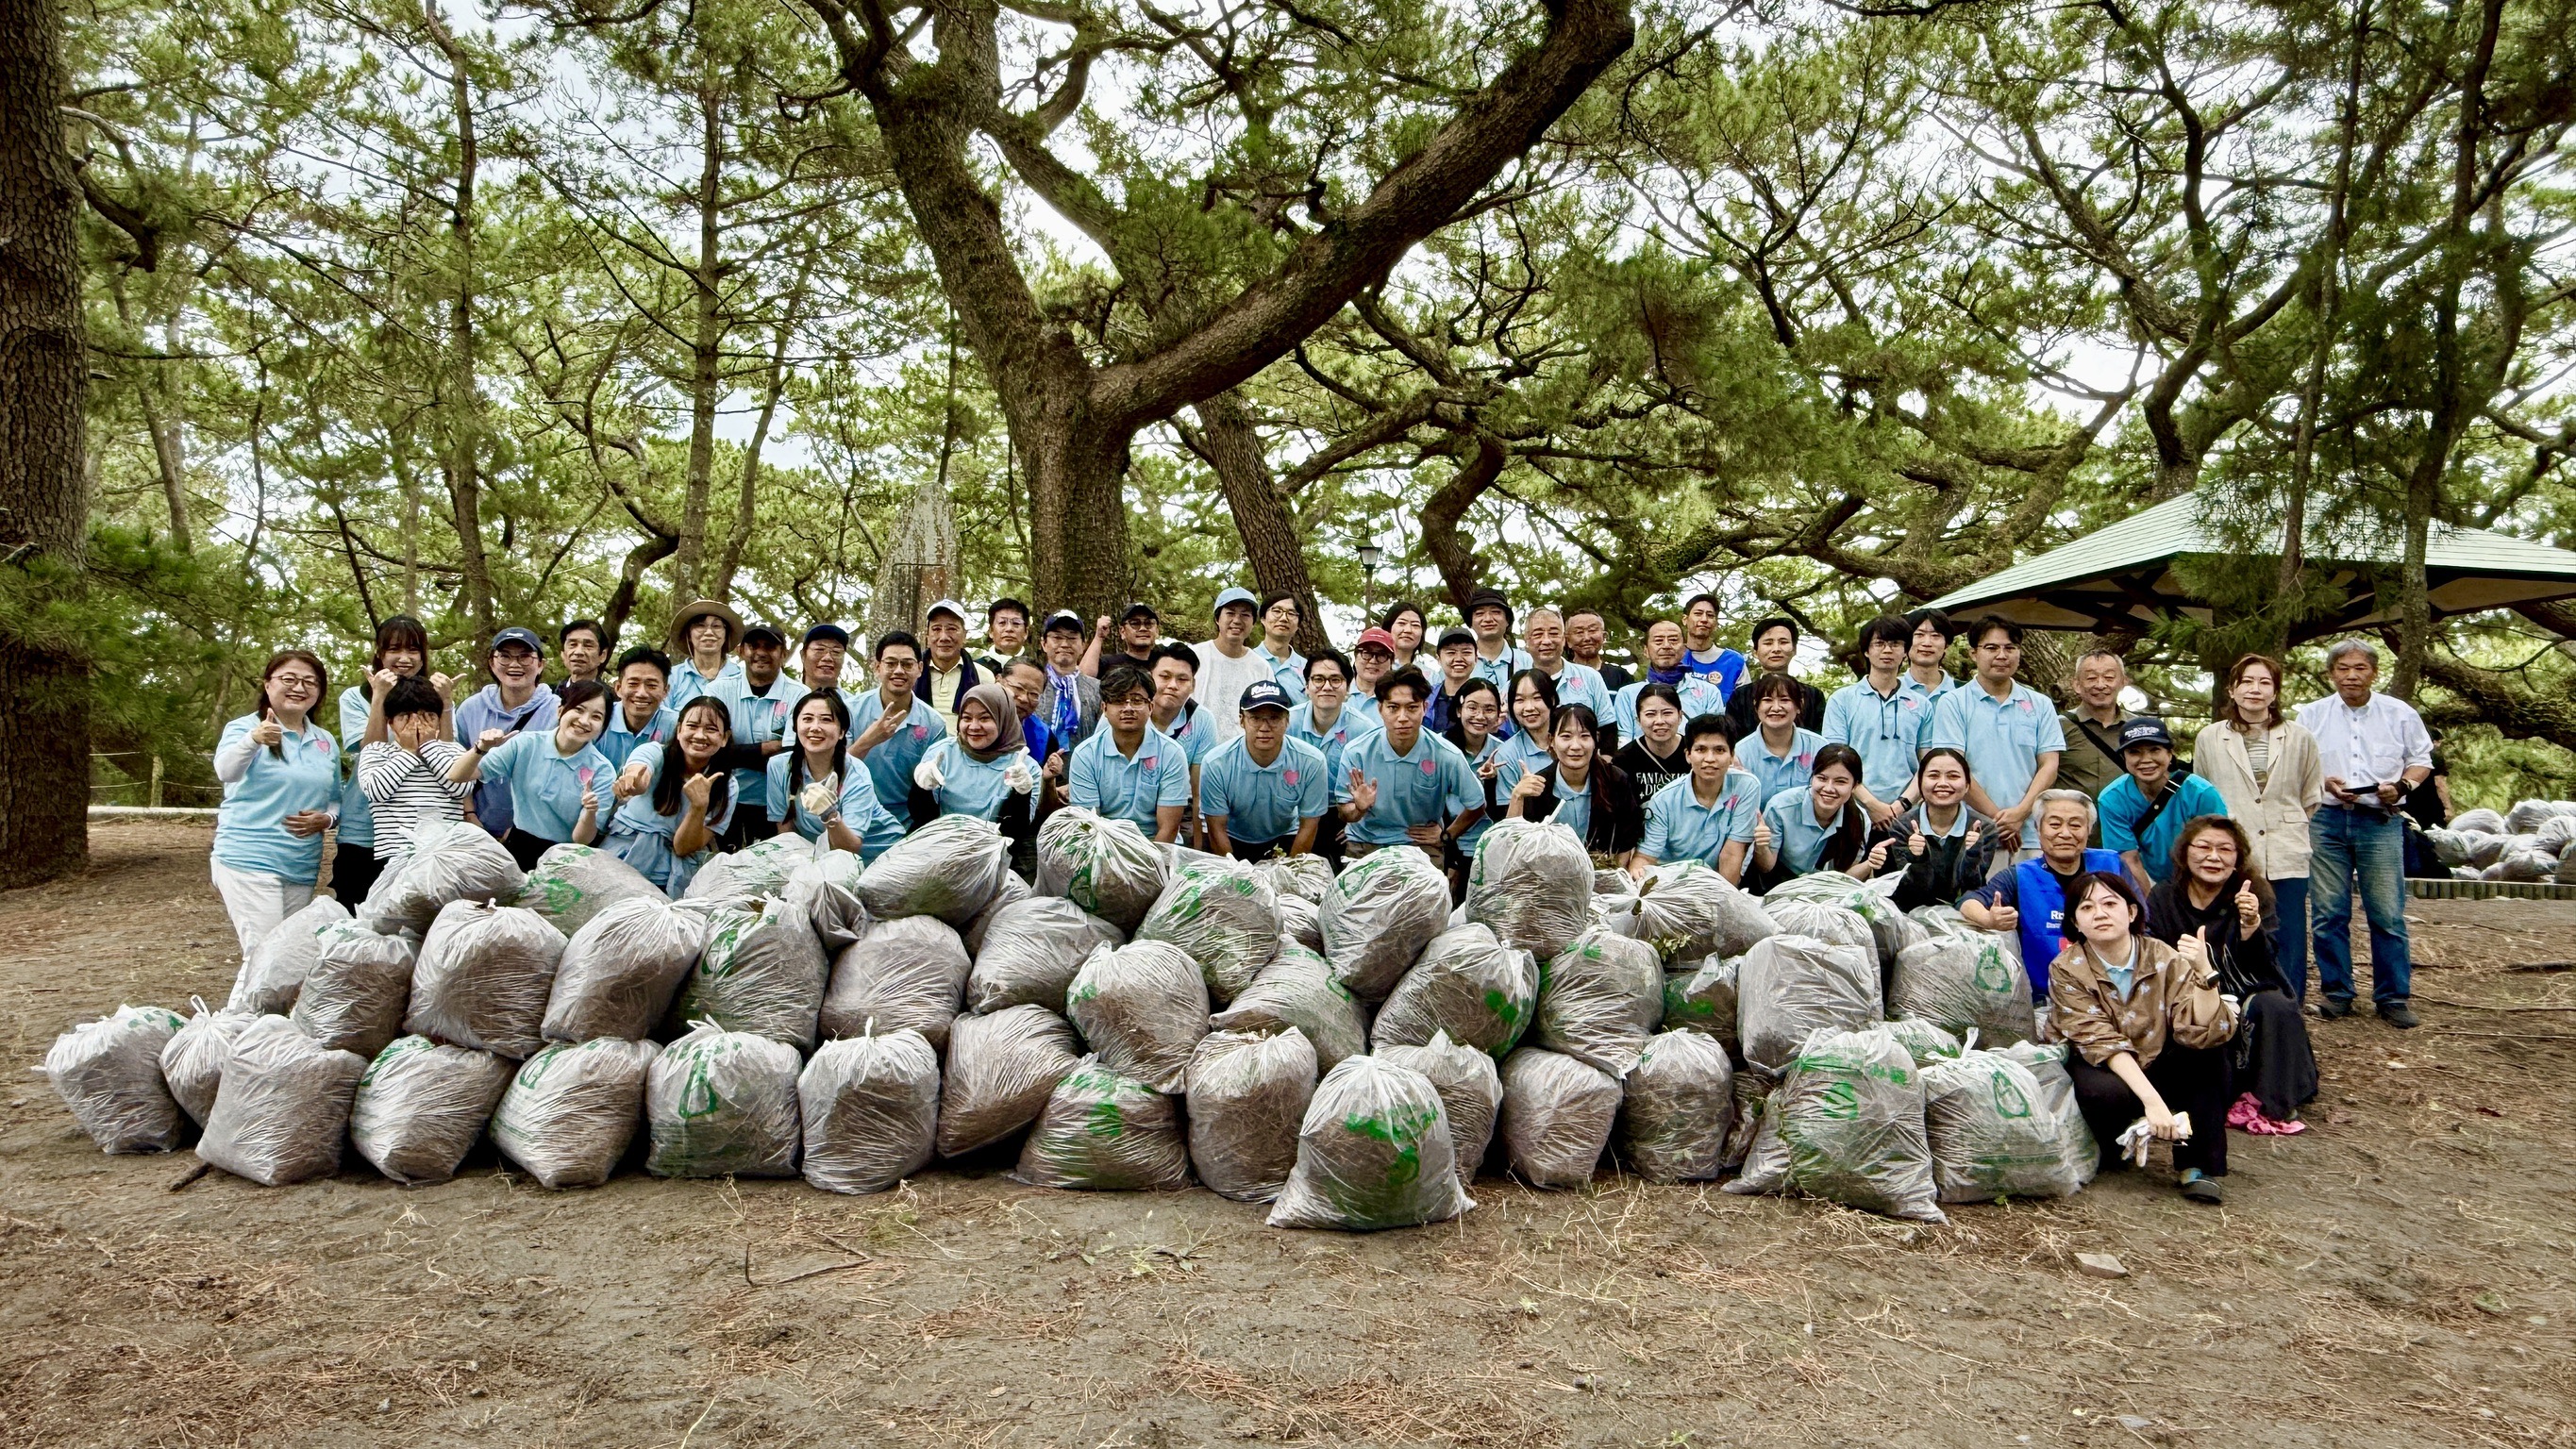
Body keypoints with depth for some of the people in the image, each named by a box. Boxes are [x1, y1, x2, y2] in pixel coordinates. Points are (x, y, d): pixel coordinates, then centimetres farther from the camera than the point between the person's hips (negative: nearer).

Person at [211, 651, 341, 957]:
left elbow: (335, 800, 19)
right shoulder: (244, 728, -5)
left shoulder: (326, 742, 11)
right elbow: (226, 771, -26)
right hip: (249, 861, -6)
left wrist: (326, 819, -5)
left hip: (303, 867, 6)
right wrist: (253, 740, -46)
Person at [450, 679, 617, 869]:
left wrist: (590, 812, -30)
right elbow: (456, 777, -3)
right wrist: (481, 749, -22)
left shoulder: (602, 772, -8)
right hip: (517, 849, 3)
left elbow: (581, 840, -9)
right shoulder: (526, 744, -3)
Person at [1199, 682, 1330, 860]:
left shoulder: (1312, 762, -18)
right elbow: (1217, 829, -11)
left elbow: (1308, 826, -8)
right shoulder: (1216, 764, -20)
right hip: (1233, 841, 0)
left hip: (1284, 839, 0)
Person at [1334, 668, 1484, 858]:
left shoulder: (1447, 756, -13)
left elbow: (1476, 806, 4)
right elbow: (1344, 812, -3)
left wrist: (1446, 836, 8)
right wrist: (1359, 808, -23)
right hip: (1365, 844, 1)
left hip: (1422, 843, 0)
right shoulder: (1356, 752, -12)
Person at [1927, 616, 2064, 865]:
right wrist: (1996, 817, -10)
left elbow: (2049, 766, 8)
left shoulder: (2040, 705, 14)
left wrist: (2020, 812, -8)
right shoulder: (1952, 704, 4)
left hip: (2030, 837, 3)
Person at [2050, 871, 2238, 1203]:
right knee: (2105, 1092, -37)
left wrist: (2204, 972, -37)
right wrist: (2151, 1099, -35)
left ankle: (2196, 1166, -17)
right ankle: (2117, 1148, -1)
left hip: (2157, 1070, 3)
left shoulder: (2166, 959, -12)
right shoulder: (2067, 970, -15)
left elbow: (2202, 1033, -24)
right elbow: (2101, 1042, -24)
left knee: (2210, 1045, -24)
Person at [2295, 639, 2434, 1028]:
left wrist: (2401, 785, -8)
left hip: (2380, 821, -1)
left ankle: (2394, 996, 9)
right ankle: (2335, 991, 14)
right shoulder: (2311, 715, 6)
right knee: (2328, 913, 4)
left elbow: (2421, 761, 12)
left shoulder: (2401, 714, 6)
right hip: (2326, 820, 1)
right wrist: (2323, 783, -10)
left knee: (2388, 915, 0)